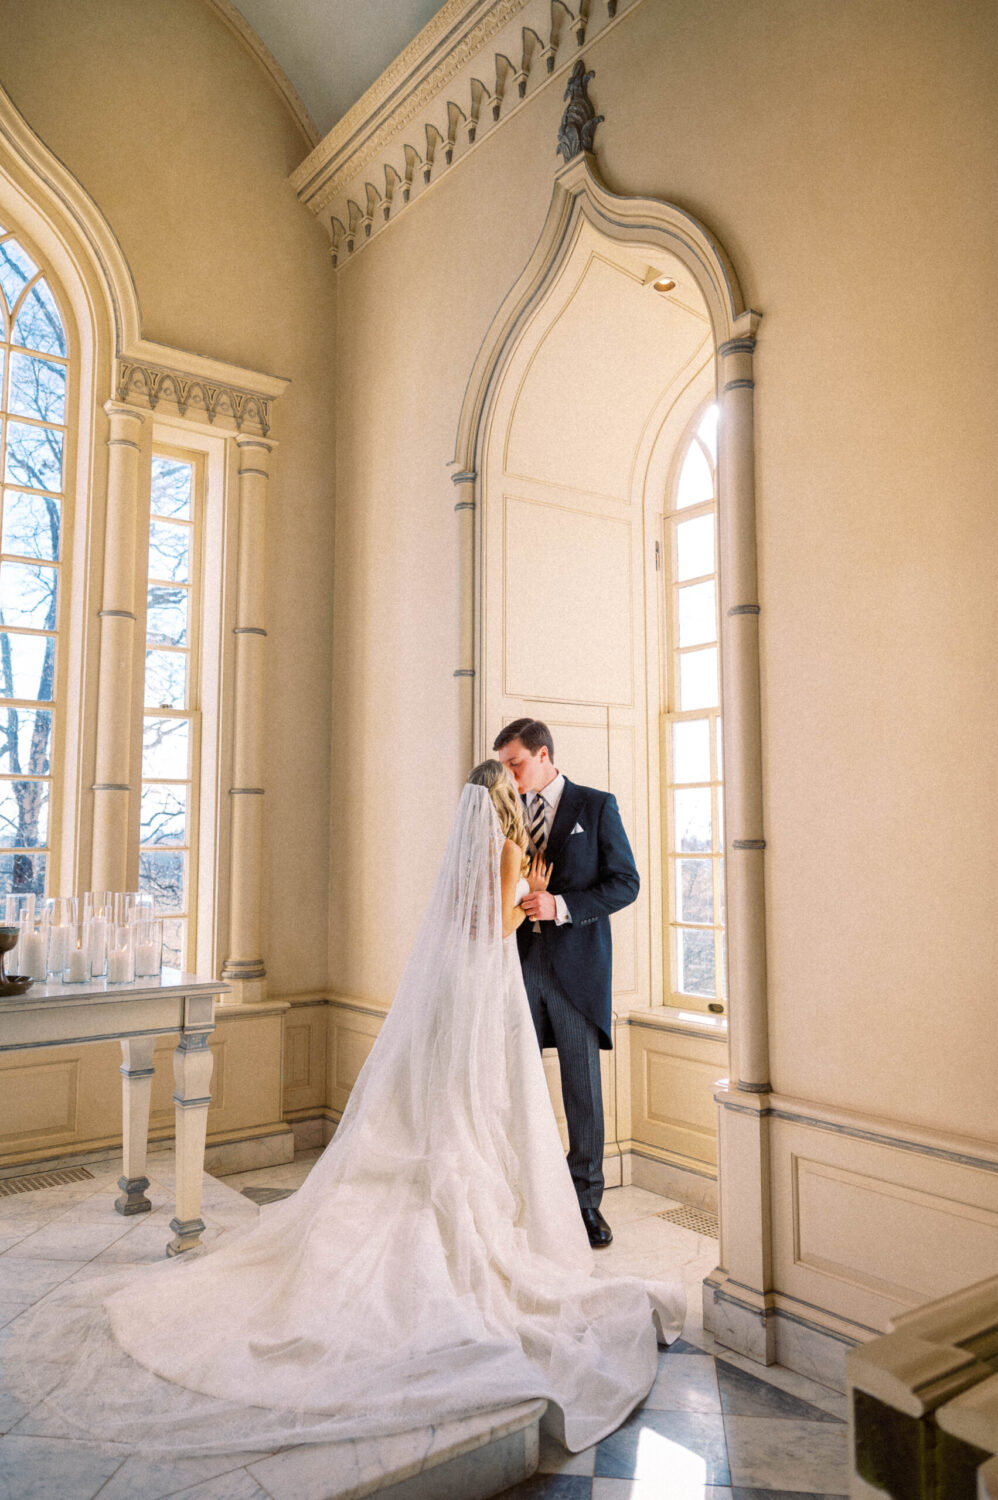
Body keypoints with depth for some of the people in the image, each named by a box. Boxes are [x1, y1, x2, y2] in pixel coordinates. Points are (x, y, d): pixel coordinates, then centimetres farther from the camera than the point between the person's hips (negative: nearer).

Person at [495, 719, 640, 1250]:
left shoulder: (596, 806, 0)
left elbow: (625, 882, -4)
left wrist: (561, 905, -16)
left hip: (576, 965, -3)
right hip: (519, 962, 3)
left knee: (583, 1087, 5)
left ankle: (586, 1200, 19)